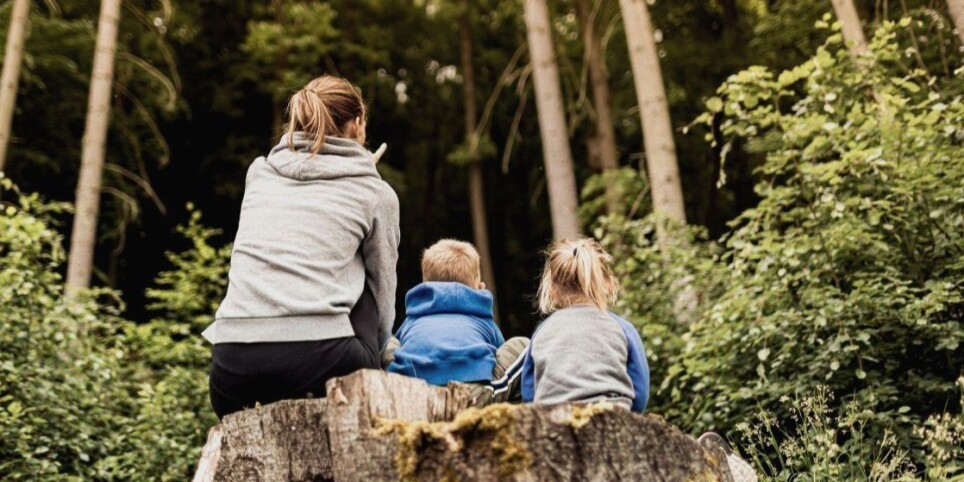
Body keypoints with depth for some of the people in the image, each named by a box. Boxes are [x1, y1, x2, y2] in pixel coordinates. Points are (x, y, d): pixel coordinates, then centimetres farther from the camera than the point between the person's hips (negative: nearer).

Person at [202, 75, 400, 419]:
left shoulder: (259, 172, 18)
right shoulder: (376, 194, 10)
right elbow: (382, 298, 18)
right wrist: (372, 358, 35)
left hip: (232, 367, 4)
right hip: (316, 359, -4)